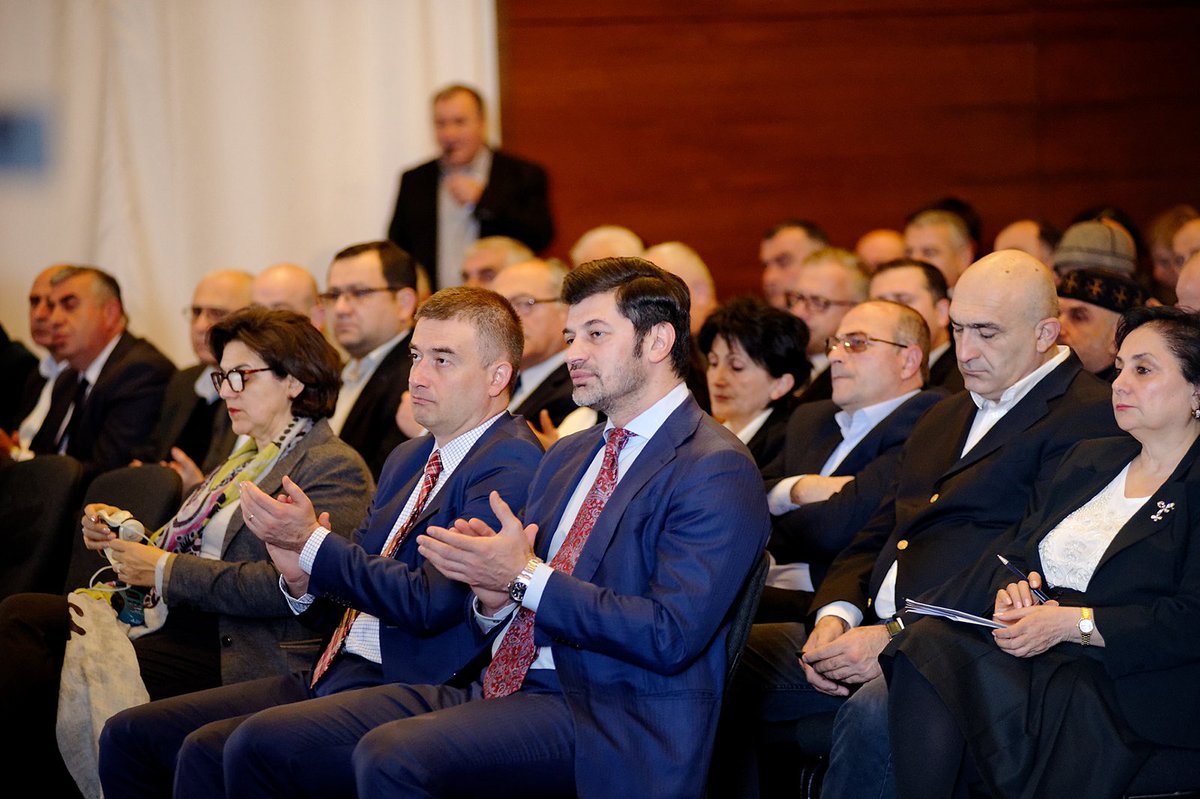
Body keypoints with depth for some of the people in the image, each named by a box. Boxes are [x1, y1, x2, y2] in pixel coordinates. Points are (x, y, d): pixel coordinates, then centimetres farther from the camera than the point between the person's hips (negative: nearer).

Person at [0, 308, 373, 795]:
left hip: (234, 650, -9)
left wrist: (167, 571, -13)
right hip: (171, 618, 9)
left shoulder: (335, 469, -5)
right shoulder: (245, 458, 25)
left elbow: (288, 586, -16)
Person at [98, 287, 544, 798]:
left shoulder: (512, 465, -9)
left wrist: (313, 543, -15)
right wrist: (302, 581, -2)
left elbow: (431, 603, -20)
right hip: (334, 676, 9)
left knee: (209, 752, -27)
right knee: (128, 736, 2)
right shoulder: (408, 459, 20)